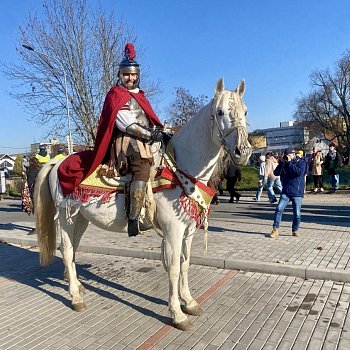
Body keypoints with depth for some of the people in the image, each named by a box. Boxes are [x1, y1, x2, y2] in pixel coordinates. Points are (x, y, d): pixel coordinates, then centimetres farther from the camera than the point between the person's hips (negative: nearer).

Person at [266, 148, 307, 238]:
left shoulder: (301, 161, 0)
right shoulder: (284, 163, 12)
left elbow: (300, 172, -19)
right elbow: (276, 173, 4)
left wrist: (290, 163, -16)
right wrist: (281, 163, -5)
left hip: (297, 192, -3)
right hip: (286, 191, 3)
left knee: (297, 213, 2)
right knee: (279, 209, -9)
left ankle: (295, 230, 21)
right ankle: (275, 230, -3)